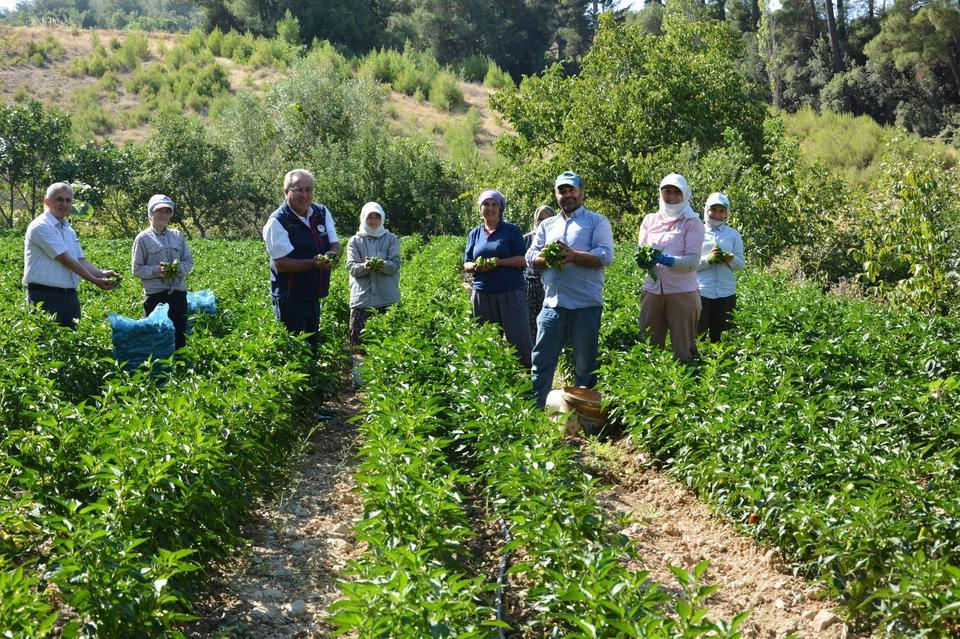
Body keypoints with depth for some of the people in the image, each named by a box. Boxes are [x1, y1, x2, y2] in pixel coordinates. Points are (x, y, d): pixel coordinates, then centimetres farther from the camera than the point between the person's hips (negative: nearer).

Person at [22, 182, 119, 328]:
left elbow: (81, 261, 12)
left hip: (70, 296, 8)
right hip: (45, 297, -8)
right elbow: (66, 260, -14)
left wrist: (102, 274, -6)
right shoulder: (41, 226, -10)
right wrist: (95, 281, -13)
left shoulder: (69, 230, 17)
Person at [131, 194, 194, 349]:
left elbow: (189, 262, 13)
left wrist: (179, 268, -9)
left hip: (178, 292, 4)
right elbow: (136, 268, -1)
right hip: (155, 294, -4)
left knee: (180, 334, 6)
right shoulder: (143, 238, 0)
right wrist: (157, 271, -17)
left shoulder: (178, 236, 11)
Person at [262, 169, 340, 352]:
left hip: (314, 295, 7)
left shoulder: (322, 212, 5)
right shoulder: (277, 222, -14)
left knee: (312, 346, 16)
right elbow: (281, 264, -19)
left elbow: (335, 244, 7)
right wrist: (313, 263, -31)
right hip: (290, 299, -7)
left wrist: (332, 255, -18)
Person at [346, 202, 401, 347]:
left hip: (388, 299, 0)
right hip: (361, 299, 0)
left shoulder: (391, 239, 13)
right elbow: (351, 267, 0)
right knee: (358, 340, -3)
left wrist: (383, 265, -22)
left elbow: (395, 264, 0)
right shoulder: (355, 241, 13)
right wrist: (365, 266, -22)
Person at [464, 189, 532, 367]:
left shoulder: (512, 230, 2)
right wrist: (475, 266, -8)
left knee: (518, 338, -8)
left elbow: (523, 260, -3)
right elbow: (466, 264, 15)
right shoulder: (474, 234, 15)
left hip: (510, 292, -4)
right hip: (482, 293, 4)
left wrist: (498, 262, -17)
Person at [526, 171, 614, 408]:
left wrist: (573, 255, -20)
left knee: (585, 364, 6)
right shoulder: (546, 225, 18)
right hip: (552, 305, 4)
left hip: (586, 306, -4)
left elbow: (606, 256, -10)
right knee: (541, 361, 4)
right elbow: (531, 257, 10)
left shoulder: (597, 222, 3)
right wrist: (547, 257, -12)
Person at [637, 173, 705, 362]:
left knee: (683, 350, 2)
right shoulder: (649, 220, 11)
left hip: (682, 292, -4)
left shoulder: (692, 223, -1)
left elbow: (693, 260, -10)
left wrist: (668, 260, -27)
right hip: (652, 290, 4)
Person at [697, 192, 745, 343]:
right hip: (701, 292, -2)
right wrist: (708, 259, -18)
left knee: (720, 336, 7)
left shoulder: (733, 235, 8)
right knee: (697, 335, -2)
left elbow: (741, 264, 8)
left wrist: (731, 259, -13)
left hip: (726, 293, 2)